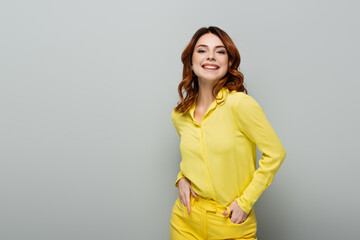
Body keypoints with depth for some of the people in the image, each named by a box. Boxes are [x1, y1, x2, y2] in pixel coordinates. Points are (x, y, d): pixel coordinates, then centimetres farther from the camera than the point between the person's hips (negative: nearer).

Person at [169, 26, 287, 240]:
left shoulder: (241, 104, -17)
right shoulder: (179, 116, -1)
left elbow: (275, 153, -12)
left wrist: (245, 201, -11)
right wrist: (182, 178, -3)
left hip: (231, 222, -4)